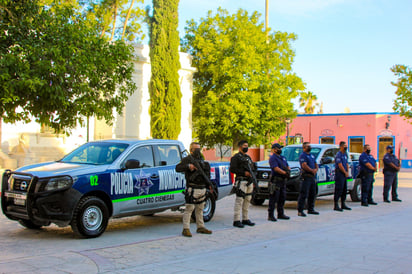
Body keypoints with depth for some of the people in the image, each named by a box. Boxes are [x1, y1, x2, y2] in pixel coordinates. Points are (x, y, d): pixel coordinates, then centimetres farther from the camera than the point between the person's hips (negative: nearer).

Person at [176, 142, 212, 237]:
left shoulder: (201, 159, 19)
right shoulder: (188, 159, -4)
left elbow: (205, 173, 25)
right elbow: (178, 168, -17)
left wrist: (209, 185, 19)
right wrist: (188, 166, -28)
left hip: (202, 188, 8)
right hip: (192, 189, -8)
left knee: (200, 209, 15)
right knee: (189, 208, -8)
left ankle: (200, 227, 23)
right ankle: (186, 229, -5)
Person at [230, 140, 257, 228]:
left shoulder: (248, 157, 21)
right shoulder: (236, 157, -4)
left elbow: (253, 167, 26)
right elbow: (232, 169, -13)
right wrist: (244, 172, -19)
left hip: (249, 181, 8)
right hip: (241, 181, -8)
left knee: (247, 201, 11)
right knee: (239, 200, -10)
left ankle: (245, 219, 18)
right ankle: (236, 220, -8)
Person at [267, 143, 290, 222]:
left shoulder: (283, 157, 19)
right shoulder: (273, 158, -9)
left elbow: (287, 166, 18)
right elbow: (276, 168, -20)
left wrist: (288, 170, -4)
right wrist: (285, 173, -25)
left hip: (283, 180, 9)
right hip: (276, 180, -9)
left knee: (282, 198, 14)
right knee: (273, 198, -7)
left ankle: (281, 214, 24)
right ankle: (270, 215, -5)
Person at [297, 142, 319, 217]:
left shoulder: (312, 156, 20)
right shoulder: (302, 155, -7)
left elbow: (316, 164, 20)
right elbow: (304, 166, -18)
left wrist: (316, 169, -1)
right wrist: (312, 171, -13)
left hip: (312, 177, 9)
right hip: (306, 176, -9)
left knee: (312, 194, 13)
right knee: (303, 194, -10)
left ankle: (311, 209, 24)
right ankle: (300, 211, -8)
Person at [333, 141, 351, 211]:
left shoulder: (345, 154, 16)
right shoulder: (338, 154, -12)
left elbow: (347, 164, 17)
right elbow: (340, 165, -17)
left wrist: (347, 172, 3)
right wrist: (345, 173, -10)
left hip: (344, 174, 9)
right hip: (339, 173, -9)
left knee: (344, 189, 11)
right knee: (339, 189, -10)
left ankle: (343, 204, 19)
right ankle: (336, 205, -7)